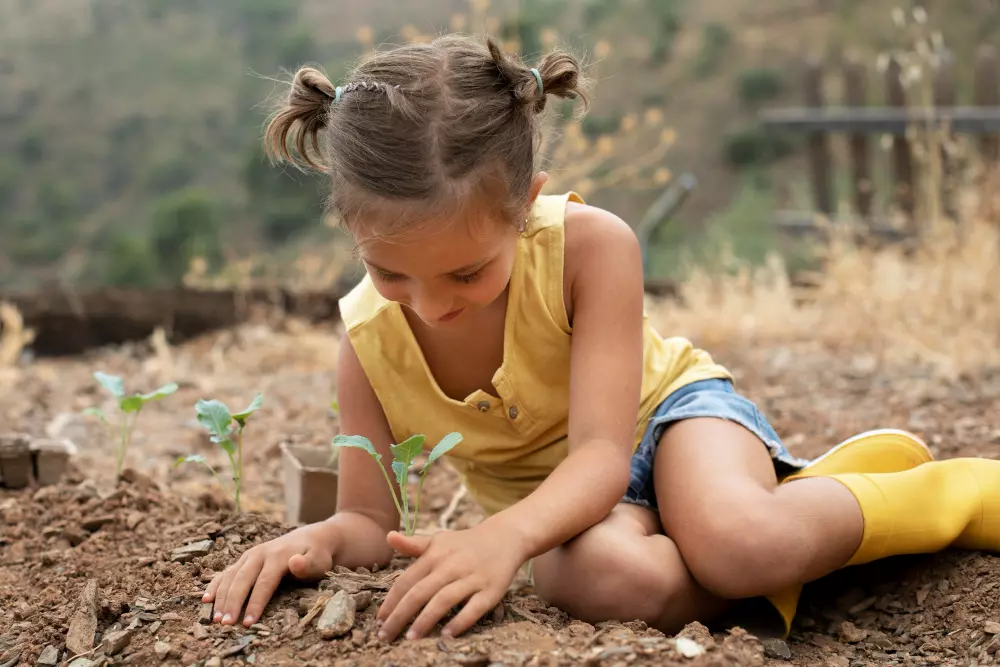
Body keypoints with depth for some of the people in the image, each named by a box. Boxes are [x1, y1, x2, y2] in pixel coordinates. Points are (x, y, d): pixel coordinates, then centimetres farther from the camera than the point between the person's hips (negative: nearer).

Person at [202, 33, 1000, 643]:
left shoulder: (591, 244, -27)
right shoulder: (368, 342, -17)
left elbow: (601, 453, -30)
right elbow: (371, 521, -11)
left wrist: (507, 536, -51)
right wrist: (318, 539, -37)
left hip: (664, 406, -2)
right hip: (553, 491, 2)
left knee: (736, 543, -39)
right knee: (605, 573, -38)